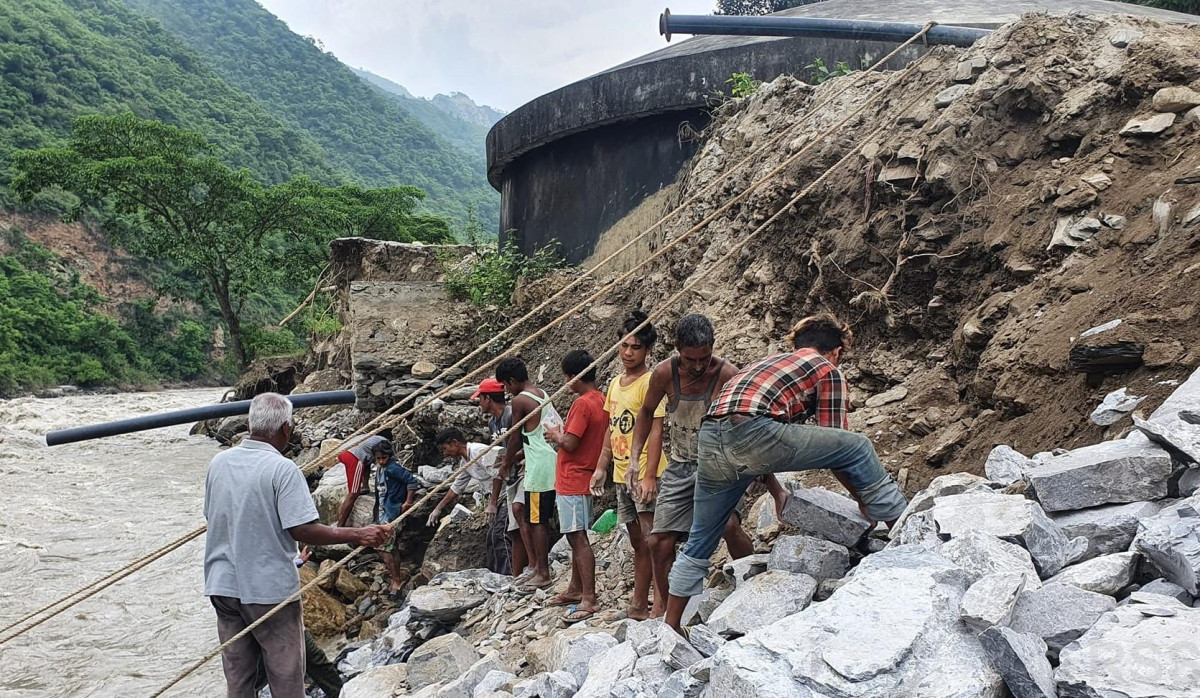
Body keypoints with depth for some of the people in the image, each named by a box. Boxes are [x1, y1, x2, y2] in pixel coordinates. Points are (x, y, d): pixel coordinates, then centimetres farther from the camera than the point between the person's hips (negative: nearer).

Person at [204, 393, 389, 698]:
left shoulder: (218, 463, 2)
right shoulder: (282, 469, -17)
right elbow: (303, 530, -22)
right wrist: (358, 536, -15)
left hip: (223, 585, 6)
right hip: (270, 589, -6)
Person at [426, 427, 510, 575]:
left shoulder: (479, 451, -18)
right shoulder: (464, 462, 14)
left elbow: (497, 474, -24)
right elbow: (456, 488, 25)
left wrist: (492, 504, -21)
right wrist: (438, 509, 27)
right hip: (498, 497, 10)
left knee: (498, 534, -17)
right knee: (491, 535, 11)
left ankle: (507, 574, -18)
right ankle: (494, 574, 17)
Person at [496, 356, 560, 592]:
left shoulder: (520, 400, -12)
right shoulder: (542, 394, 14)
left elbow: (516, 438, -5)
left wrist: (507, 464, 9)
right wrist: (518, 454, 24)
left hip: (539, 467, -9)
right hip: (552, 461, 9)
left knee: (536, 521, -2)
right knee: (539, 519, 15)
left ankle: (543, 574, 3)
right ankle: (538, 566, 21)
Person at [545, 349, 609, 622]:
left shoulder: (583, 403, -19)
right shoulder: (601, 400, 10)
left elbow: (570, 443, -22)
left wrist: (556, 435, -3)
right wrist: (561, 436, 12)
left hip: (572, 481, -10)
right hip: (583, 479, 10)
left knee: (578, 538, -9)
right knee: (576, 537, 18)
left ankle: (589, 600, -9)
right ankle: (576, 589, 28)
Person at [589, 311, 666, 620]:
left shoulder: (651, 382, -11)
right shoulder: (615, 384, 14)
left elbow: (656, 431, -17)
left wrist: (649, 476, -22)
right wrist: (602, 467, 16)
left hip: (644, 475, -9)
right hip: (622, 476, 9)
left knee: (653, 542, -5)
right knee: (638, 543, 16)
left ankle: (660, 609, 0)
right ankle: (638, 606, 25)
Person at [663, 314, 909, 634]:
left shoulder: (767, 362, 38)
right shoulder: (828, 371, 18)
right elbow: (834, 440, 16)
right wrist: (863, 497, 29)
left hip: (708, 440, 7)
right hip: (751, 432, -7)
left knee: (698, 545, 22)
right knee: (858, 447, 9)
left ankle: (670, 629, 27)